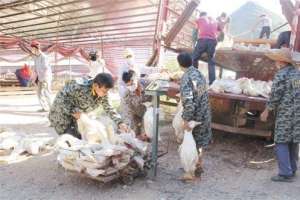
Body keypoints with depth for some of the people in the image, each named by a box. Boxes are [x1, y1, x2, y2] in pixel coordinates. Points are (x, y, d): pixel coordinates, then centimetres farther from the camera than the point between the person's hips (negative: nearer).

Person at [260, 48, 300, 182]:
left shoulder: (281, 75, -12)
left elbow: (275, 96, -14)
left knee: (281, 143, -1)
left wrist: (266, 112, -4)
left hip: (285, 113, -7)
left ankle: (285, 174, -1)